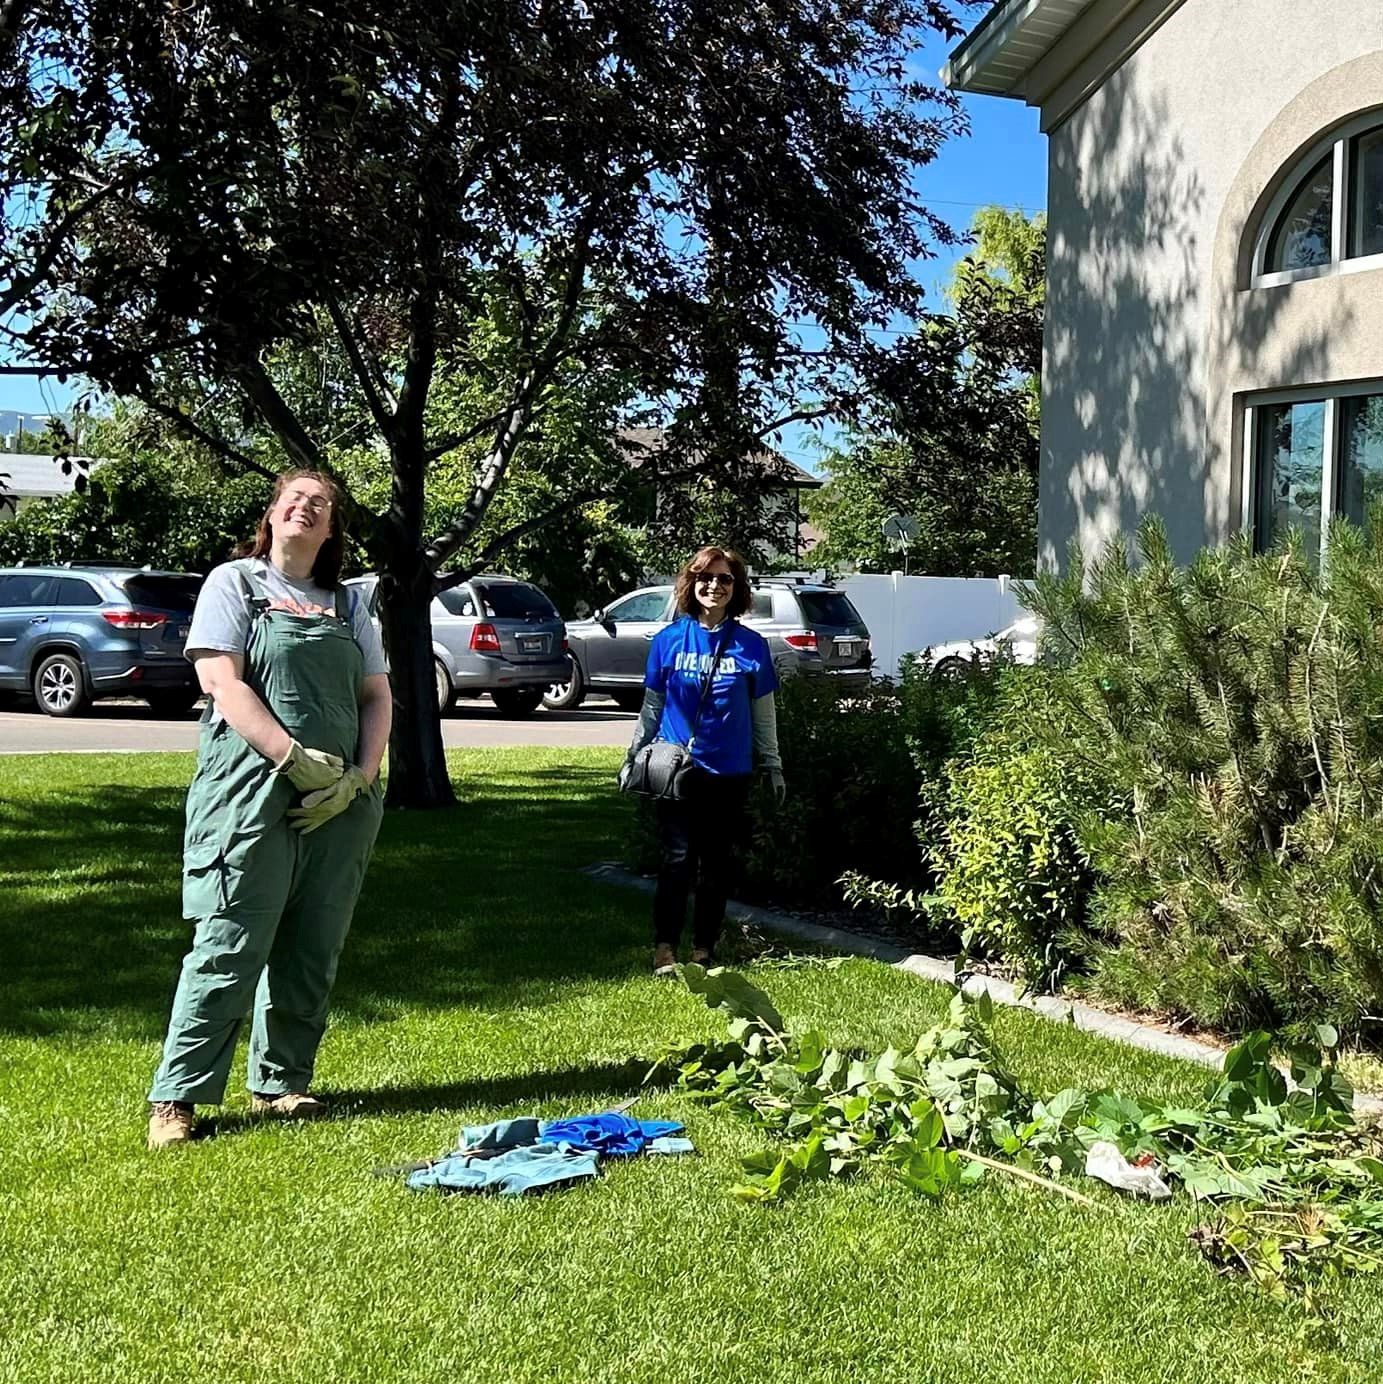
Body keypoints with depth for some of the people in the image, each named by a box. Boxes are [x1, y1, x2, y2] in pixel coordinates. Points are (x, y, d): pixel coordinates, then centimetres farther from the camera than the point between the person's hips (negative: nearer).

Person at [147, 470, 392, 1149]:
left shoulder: (347, 605, 19)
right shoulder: (234, 583, 5)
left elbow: (378, 698, 13)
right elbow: (223, 684, -7)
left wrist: (359, 776, -5)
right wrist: (297, 758, -16)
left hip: (340, 798, 5)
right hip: (253, 792, -5)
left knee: (312, 953, 6)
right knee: (231, 947, -9)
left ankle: (280, 1083, 19)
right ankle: (176, 1096, -2)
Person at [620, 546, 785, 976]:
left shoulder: (751, 646, 2)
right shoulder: (669, 641, 1)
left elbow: (763, 714, 10)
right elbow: (651, 707, 10)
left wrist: (773, 765, 11)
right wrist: (633, 758, 13)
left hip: (730, 773, 1)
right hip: (677, 768, -1)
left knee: (717, 863, 8)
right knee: (678, 859, -7)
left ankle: (704, 949, 17)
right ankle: (664, 949, -4)